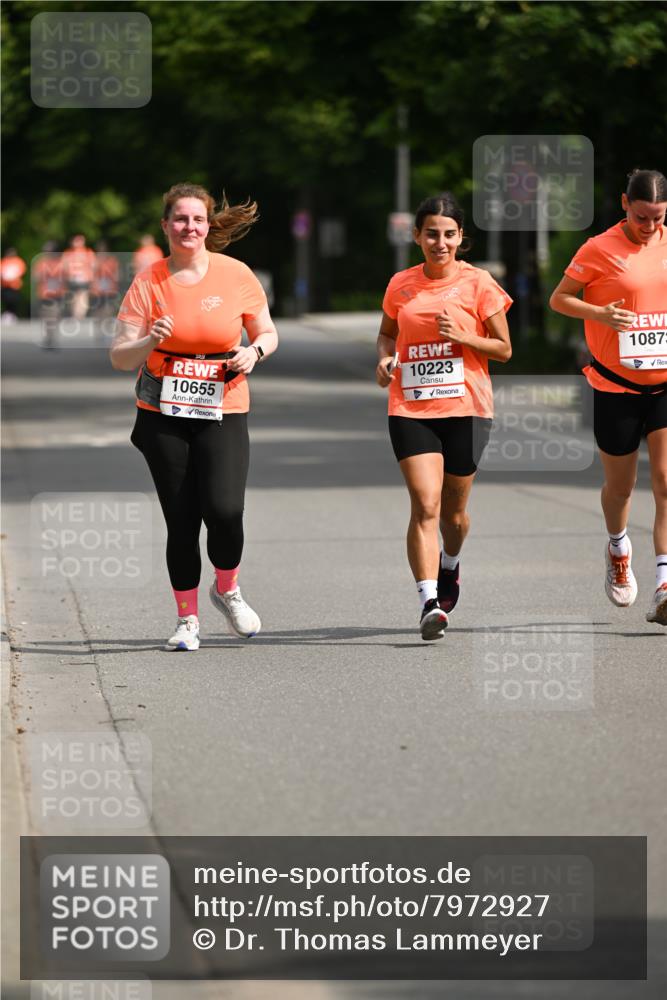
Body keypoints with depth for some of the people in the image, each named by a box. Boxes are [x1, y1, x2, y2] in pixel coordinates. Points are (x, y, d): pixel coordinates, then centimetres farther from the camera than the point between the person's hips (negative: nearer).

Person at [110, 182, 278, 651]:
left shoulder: (236, 275, 0)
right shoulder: (148, 283, -2)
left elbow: (268, 334, 12)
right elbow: (120, 357, -2)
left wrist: (254, 351, -10)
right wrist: (150, 341, -22)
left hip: (224, 414, 0)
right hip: (162, 417, 0)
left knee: (224, 510, -17)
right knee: (181, 520, 0)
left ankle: (227, 589, 13)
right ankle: (188, 619, 17)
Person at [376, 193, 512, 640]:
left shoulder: (478, 283, -2)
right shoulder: (401, 285, 5)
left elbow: (503, 349, 2)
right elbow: (387, 332, 22)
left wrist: (461, 336, -14)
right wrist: (385, 358, 0)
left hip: (466, 408, -1)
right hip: (411, 408, 1)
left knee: (453, 509, 11)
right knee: (425, 505, -14)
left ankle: (450, 566, 44)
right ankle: (430, 602, -18)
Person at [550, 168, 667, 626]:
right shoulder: (599, 250, -8)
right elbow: (559, 299, -1)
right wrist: (599, 313, -18)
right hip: (616, 385, -2)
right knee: (620, 485, 11)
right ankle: (618, 550, 44)